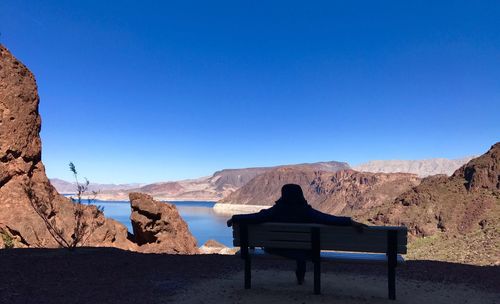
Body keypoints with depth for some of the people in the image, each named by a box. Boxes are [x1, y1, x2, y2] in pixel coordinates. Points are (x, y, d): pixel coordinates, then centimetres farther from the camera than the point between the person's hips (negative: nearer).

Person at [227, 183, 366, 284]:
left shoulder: (276, 211, -22)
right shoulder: (307, 211, -24)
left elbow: (254, 217, -26)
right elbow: (328, 219, -32)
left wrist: (234, 219, -15)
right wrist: (351, 222, -34)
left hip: (278, 249, 1)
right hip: (303, 251, 0)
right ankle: (300, 276, 41)